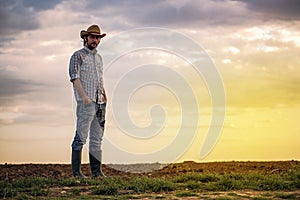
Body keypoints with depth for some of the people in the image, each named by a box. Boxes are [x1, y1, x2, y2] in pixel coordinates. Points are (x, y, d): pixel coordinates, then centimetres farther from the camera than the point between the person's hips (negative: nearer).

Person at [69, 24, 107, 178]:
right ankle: (76, 171, -5)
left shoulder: (98, 57, 21)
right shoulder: (78, 56, -1)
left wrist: (104, 96, 13)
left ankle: (97, 171, 10)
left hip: (99, 102, 7)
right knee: (81, 136, -9)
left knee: (97, 138, 7)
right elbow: (75, 77, -10)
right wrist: (84, 97, -18)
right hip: (85, 102, -7)